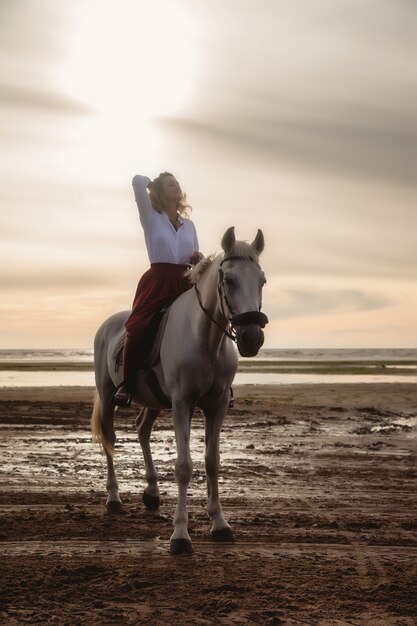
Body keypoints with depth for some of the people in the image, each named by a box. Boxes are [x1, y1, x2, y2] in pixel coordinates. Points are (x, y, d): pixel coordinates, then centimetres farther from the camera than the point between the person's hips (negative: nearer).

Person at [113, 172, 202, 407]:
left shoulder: (189, 224, 17)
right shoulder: (151, 217, 5)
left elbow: (195, 257, 22)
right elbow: (138, 181, -6)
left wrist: (198, 259, -1)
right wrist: (152, 183, 15)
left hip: (185, 284, 4)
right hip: (156, 282, -4)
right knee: (139, 329, -20)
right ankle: (126, 384, -8)